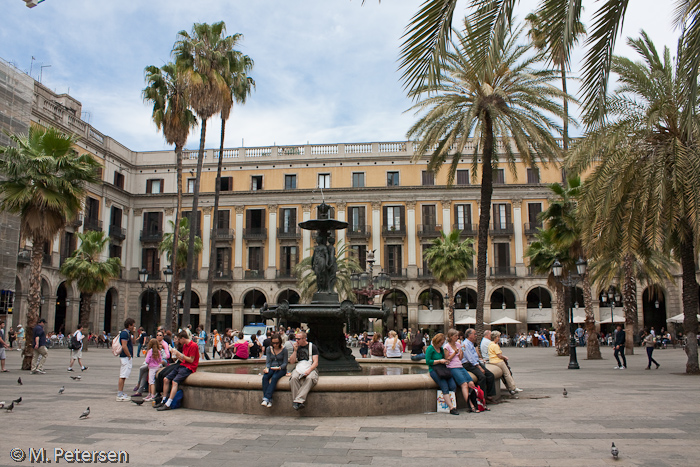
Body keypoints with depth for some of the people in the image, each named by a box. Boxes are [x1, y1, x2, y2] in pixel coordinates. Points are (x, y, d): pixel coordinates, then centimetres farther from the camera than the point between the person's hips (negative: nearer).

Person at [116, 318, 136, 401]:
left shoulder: (127, 333, 16)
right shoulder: (124, 333, -15)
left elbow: (131, 343, 26)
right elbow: (124, 346, -22)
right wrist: (129, 355, -16)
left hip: (126, 357, 11)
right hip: (125, 357, -11)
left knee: (123, 376, 14)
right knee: (123, 376, -8)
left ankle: (121, 393, 21)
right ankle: (120, 395, -5)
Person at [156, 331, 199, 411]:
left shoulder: (193, 346, -11)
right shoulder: (184, 345, 18)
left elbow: (191, 360, -15)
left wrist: (180, 354, -14)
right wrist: (177, 355, 7)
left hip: (189, 368, -9)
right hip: (182, 366, 9)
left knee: (175, 381, -26)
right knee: (166, 379, -2)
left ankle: (168, 404, -29)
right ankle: (163, 401, 3)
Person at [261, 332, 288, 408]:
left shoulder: (284, 350, -6)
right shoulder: (268, 349, 6)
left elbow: (285, 363, -3)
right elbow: (268, 361, 6)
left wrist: (279, 368, -23)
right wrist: (266, 368, -15)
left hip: (281, 369, -3)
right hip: (271, 368, 3)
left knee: (274, 377, -35)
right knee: (265, 377, -29)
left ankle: (266, 398, -40)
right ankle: (269, 400, -34)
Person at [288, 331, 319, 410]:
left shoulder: (312, 347, 5)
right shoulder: (297, 347, 18)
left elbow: (315, 362, -2)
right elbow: (291, 361, 12)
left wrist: (309, 370, -19)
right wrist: (295, 350, 0)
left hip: (311, 369, -3)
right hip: (298, 369, 3)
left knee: (310, 378, -38)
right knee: (294, 378, -32)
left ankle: (298, 400, -47)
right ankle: (300, 403, -35)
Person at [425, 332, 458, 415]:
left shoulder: (441, 349, 19)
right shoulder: (430, 348, -2)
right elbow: (428, 361, -9)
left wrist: (445, 361, 7)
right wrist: (439, 361, -9)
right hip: (433, 370, -7)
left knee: (453, 386, -18)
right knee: (445, 387, -25)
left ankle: (450, 402, -14)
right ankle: (451, 408, -28)